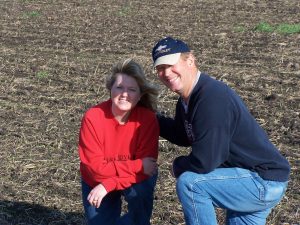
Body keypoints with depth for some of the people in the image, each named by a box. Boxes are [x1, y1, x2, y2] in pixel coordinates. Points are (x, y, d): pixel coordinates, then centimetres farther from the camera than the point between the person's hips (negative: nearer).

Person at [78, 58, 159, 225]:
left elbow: (145, 168, -25)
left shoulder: (147, 118, -25)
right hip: (97, 182, 1)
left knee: (140, 191, -31)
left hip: (135, 179, 0)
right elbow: (95, 167, -26)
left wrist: (107, 186, -32)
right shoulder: (93, 117, -26)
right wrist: (136, 166, -32)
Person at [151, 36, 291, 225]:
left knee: (189, 182, -21)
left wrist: (178, 165, -9)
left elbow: (204, 163, -29)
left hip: (265, 182, -10)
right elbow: (182, 136, 19)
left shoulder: (212, 99, -27)